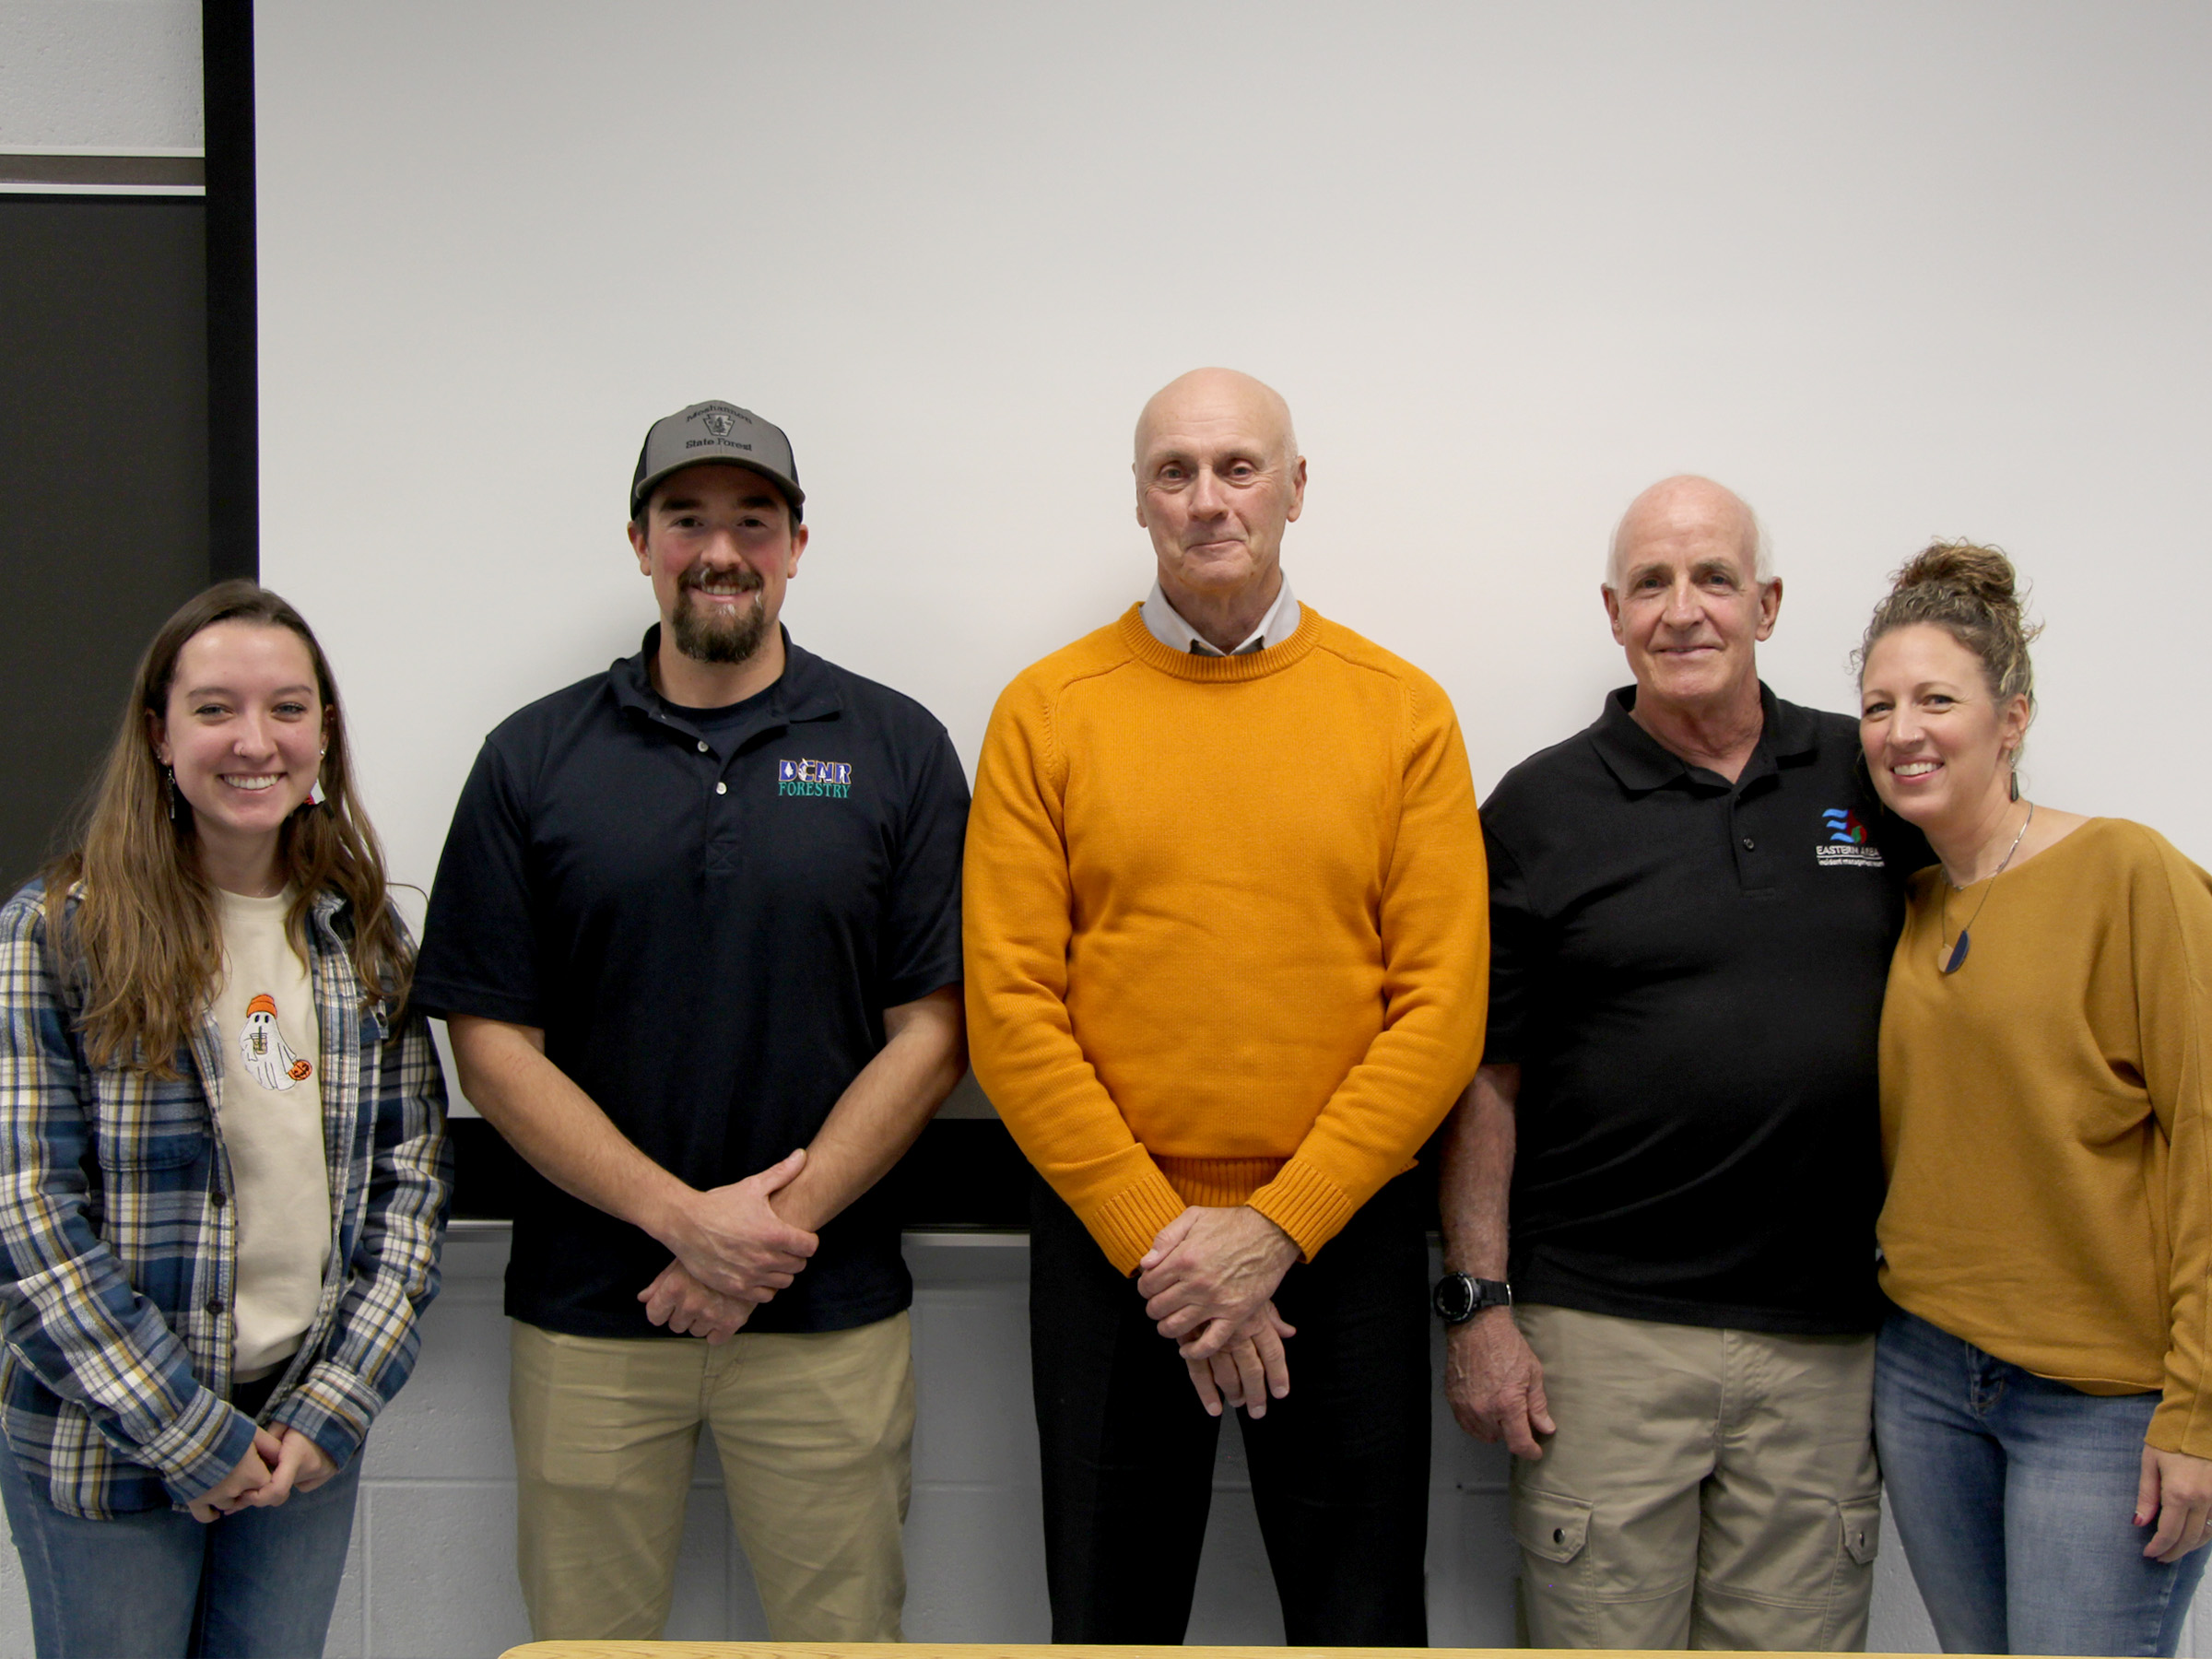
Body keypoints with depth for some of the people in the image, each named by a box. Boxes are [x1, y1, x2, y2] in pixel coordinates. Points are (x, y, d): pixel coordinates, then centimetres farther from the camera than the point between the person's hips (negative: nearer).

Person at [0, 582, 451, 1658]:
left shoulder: (362, 934, 3)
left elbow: (412, 1177, 3)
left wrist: (339, 1403, -7)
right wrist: (190, 1436, -13)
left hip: (309, 1447, 3)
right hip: (107, 1450, -3)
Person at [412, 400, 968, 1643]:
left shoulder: (896, 749, 2)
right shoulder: (535, 758, 3)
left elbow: (931, 1033, -2)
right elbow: (493, 1044, -1)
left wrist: (777, 1230, -12)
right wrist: (684, 1216, -12)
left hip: (828, 1313, 0)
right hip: (588, 1312, 1)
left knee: (844, 1630, 7)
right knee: (584, 1632, 10)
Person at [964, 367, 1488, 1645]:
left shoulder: (1404, 711, 0)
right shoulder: (1048, 711, -1)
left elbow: (1441, 1010, -5)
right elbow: (1011, 1008, -5)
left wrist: (1275, 1228, -12)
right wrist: (1156, 1234, -11)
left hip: (1345, 1241, 0)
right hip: (1104, 1246, 0)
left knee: (1362, 1617, 12)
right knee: (1113, 1616, 15)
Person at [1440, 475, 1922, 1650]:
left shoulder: (1868, 778, 8)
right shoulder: (1542, 807, 0)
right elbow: (1486, 1078, 0)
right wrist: (1478, 1305, -6)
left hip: (1823, 1334, 3)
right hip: (1604, 1333, -2)